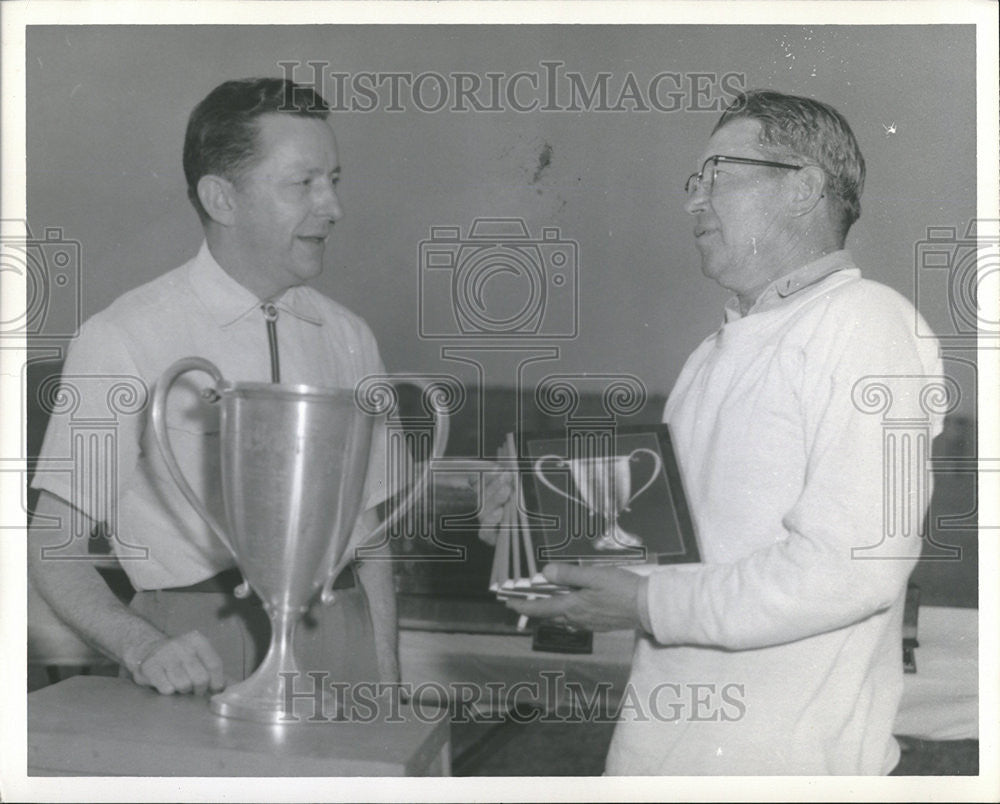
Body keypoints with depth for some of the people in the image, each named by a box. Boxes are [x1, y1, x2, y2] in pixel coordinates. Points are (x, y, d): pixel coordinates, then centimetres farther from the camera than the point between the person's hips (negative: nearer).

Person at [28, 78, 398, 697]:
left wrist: (388, 689, 5)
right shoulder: (125, 338, -5)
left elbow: (365, 532, 12)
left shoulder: (348, 339, 9)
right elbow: (53, 546, -5)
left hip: (337, 645, 4)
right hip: (200, 653, -3)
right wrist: (143, 647, -22)